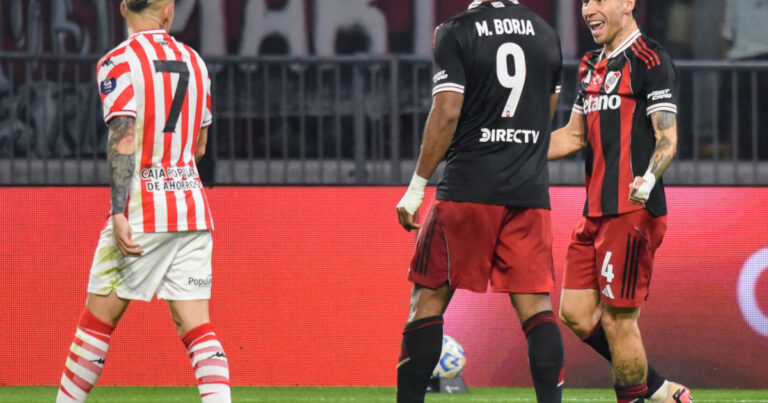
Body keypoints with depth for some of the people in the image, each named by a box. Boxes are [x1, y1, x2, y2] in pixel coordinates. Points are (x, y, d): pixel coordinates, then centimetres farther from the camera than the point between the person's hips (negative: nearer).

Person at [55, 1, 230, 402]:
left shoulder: (118, 63, -6)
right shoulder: (194, 61, 12)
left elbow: (123, 139, -15)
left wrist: (119, 213, -19)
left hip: (143, 211, -5)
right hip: (193, 206, 5)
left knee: (97, 318, 6)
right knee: (196, 326, -1)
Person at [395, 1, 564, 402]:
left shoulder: (457, 33, -5)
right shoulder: (546, 36, 10)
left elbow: (447, 113, -12)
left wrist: (417, 186, -7)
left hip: (468, 188, -4)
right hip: (530, 191, 4)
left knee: (429, 297, 7)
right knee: (535, 304, 1)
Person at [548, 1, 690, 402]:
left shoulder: (649, 60, -8)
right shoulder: (592, 65, 18)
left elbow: (667, 138, -14)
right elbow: (575, 135, 25)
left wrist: (649, 178, -33)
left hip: (632, 210, -9)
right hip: (595, 212, 9)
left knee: (617, 320, -7)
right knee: (575, 313, 6)